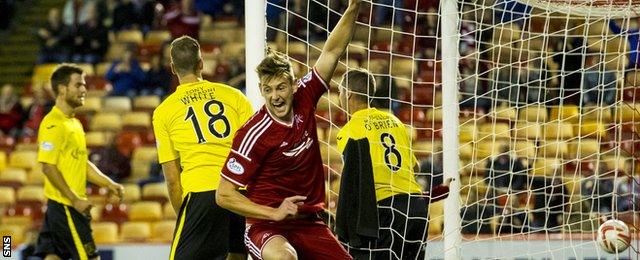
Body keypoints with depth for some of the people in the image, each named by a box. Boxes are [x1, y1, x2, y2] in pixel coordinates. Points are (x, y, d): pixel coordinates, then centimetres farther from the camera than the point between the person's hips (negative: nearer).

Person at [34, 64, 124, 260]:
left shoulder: (74, 123, 17)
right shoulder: (53, 124, -14)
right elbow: (48, 167, -19)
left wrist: (109, 184, 12)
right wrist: (75, 200, -20)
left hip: (73, 205, 9)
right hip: (65, 206, -9)